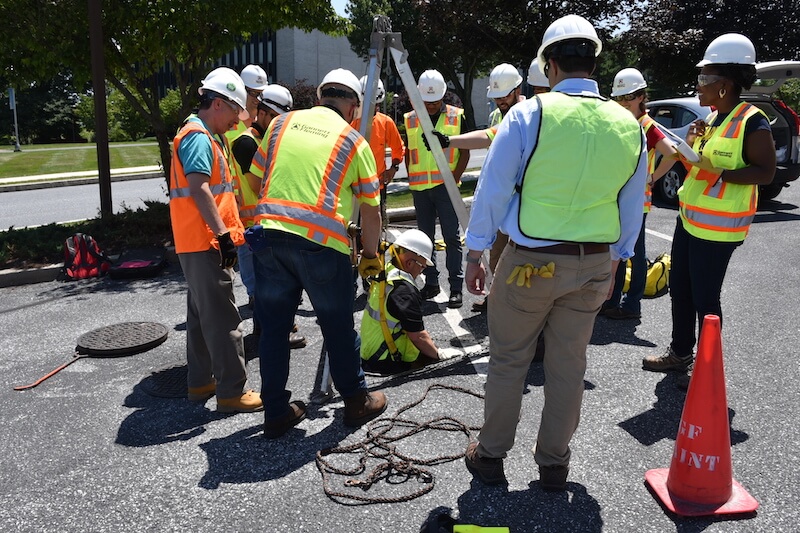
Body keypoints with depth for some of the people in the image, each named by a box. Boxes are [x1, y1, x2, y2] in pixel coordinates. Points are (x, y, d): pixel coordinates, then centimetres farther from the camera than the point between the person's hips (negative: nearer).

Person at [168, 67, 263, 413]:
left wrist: (227, 230, 20)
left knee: (201, 314, 16)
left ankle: (200, 382, 26)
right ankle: (231, 392, 0)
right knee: (223, 319, -7)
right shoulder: (198, 137, -13)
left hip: (199, 243, 11)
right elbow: (198, 189, -23)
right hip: (205, 242, -11)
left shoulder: (206, 136, 20)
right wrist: (223, 233, -25)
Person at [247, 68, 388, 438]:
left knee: (274, 325, 14)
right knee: (338, 327, 13)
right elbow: (371, 210, 9)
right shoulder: (353, 141, 7)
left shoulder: (282, 123, 16)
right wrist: (370, 255, 22)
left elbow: (258, 177, 19)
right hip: (321, 242, -3)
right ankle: (357, 403, 30)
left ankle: (276, 413, 24)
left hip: (268, 234, 4)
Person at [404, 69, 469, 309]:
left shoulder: (456, 116, 1)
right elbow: (408, 153, 14)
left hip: (446, 185, -3)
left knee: (451, 236, -3)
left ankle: (456, 287, 2)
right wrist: (411, 179, 4)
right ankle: (431, 283, 22)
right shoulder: (410, 119, 8)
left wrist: (455, 178, -8)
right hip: (420, 187, 3)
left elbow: (465, 152, 2)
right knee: (425, 236, 10)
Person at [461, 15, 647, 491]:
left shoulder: (529, 114, -12)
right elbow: (632, 208, 10)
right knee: (569, 364, 15)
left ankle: (491, 456, 26)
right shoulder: (629, 125, 2)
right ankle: (554, 462, 31)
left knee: (509, 361, 11)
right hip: (596, 264, 4)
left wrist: (475, 254, 1)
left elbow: (492, 190, -9)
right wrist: (614, 261, 22)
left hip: (530, 259, -4)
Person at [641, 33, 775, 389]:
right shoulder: (711, 118, 12)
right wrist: (691, 143, -1)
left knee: (704, 298, -1)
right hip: (689, 218, 9)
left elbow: (765, 172, -17)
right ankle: (680, 353, 30)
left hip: (717, 227, -9)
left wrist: (720, 174, -25)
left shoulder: (751, 121, -14)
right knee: (679, 288, 15)